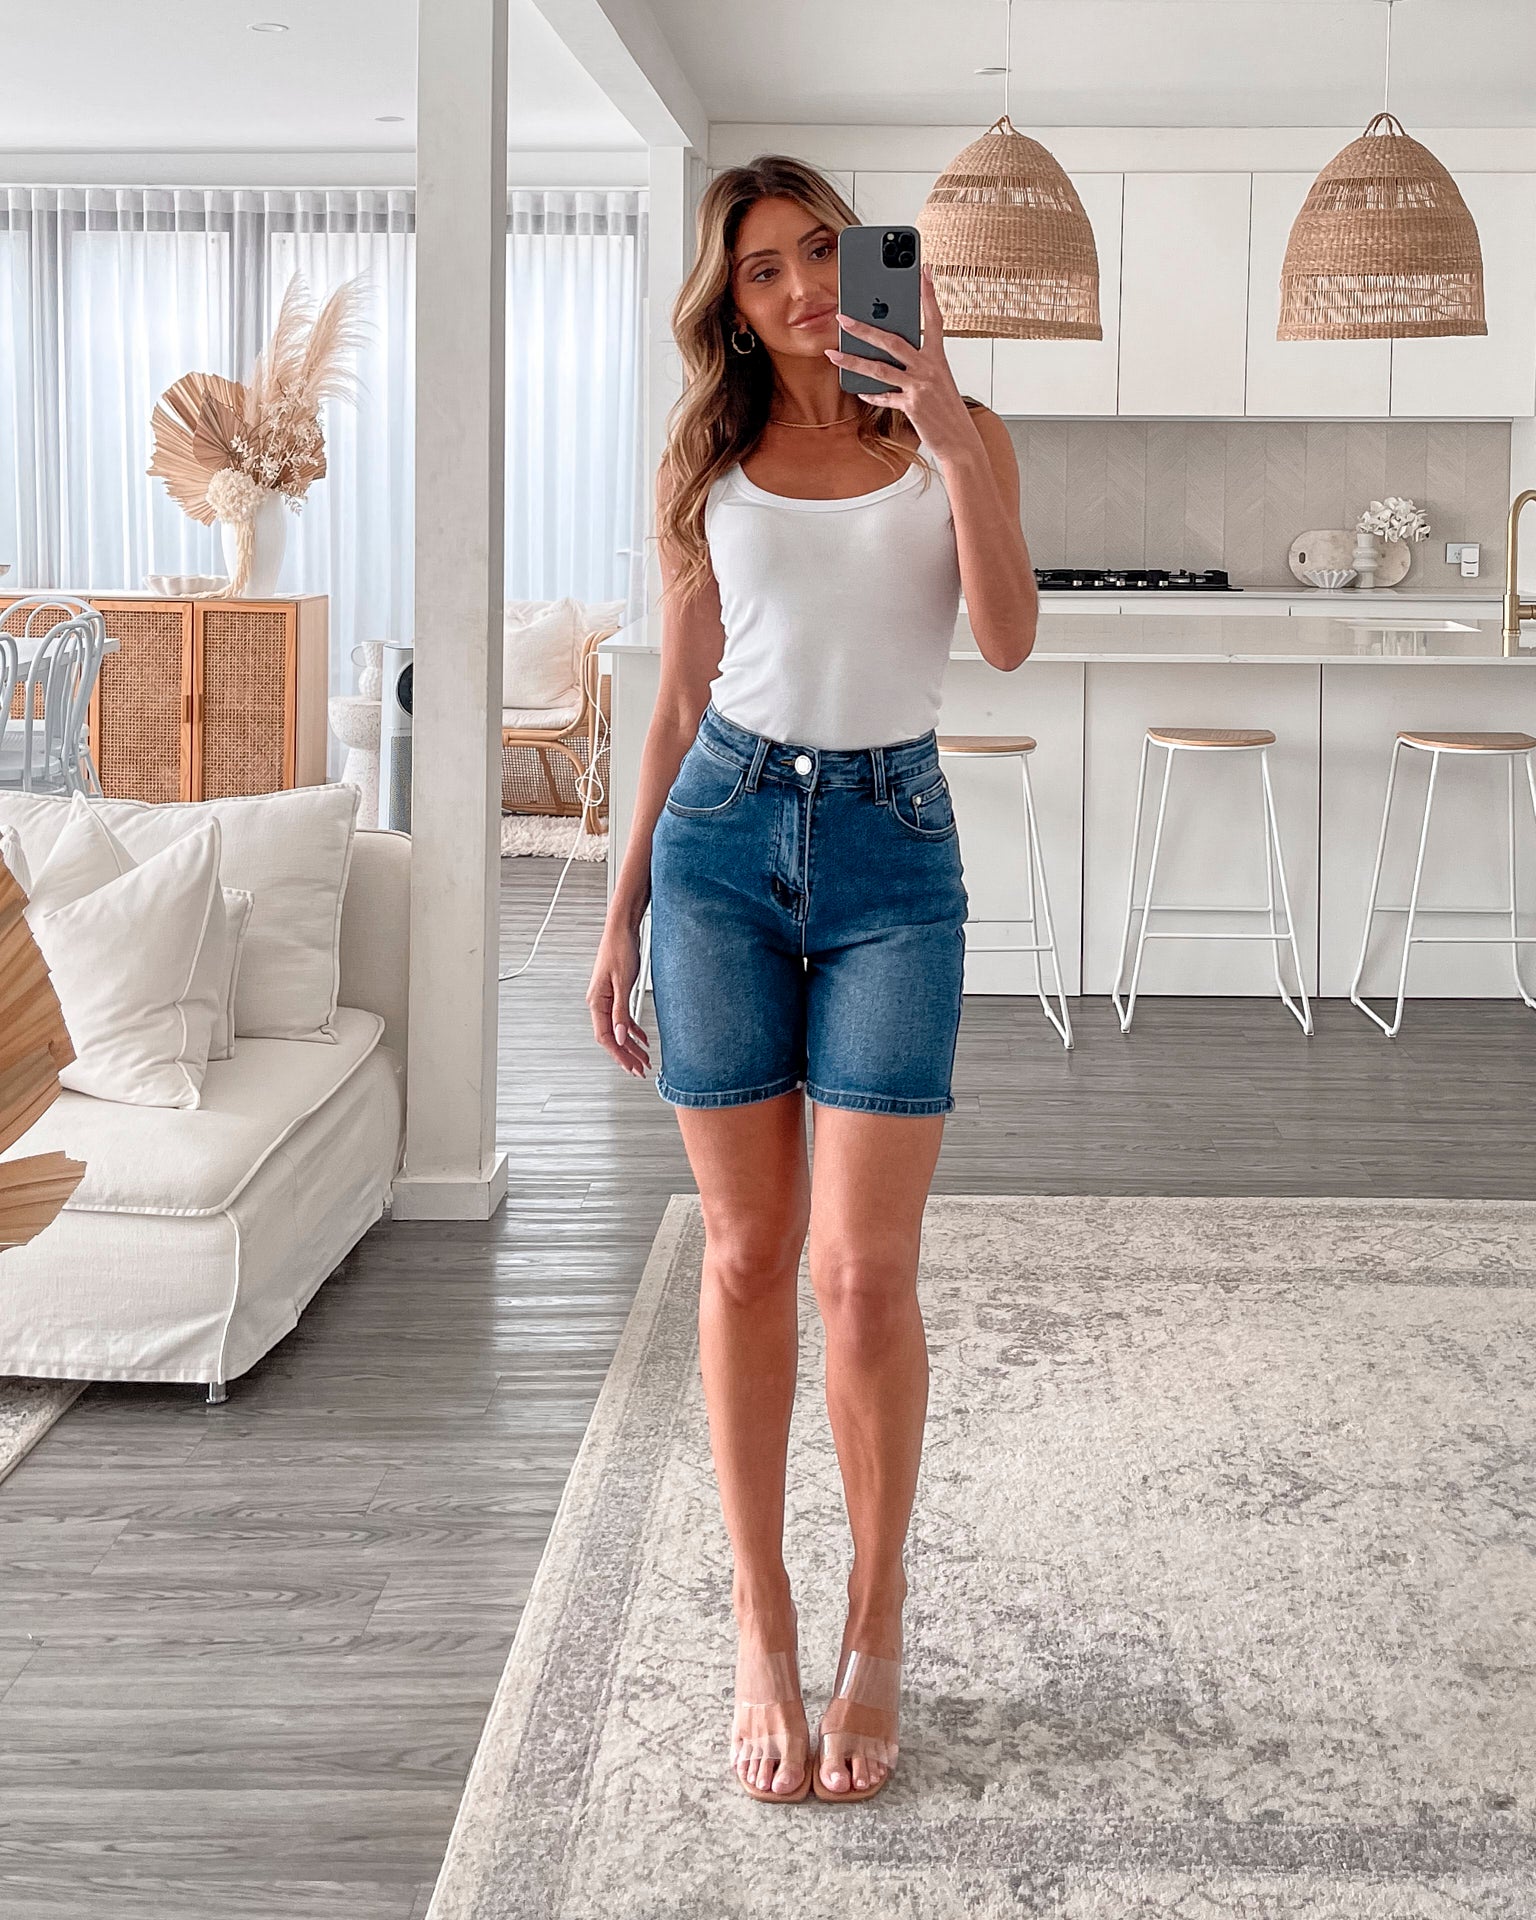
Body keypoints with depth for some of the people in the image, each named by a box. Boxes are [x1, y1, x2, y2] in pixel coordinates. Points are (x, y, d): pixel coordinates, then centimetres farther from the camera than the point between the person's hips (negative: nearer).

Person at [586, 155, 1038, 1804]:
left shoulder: (956, 437, 5)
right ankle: (760, 1626, 16)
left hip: (892, 845, -1)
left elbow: (1008, 639, -11)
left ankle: (875, 1627, 12)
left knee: (861, 1267, -6)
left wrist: (948, 436, -18)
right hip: (723, 834, 2)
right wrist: (622, 916, 10)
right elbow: (679, 704, 12)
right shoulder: (708, 465, 9)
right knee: (745, 1254, 4)